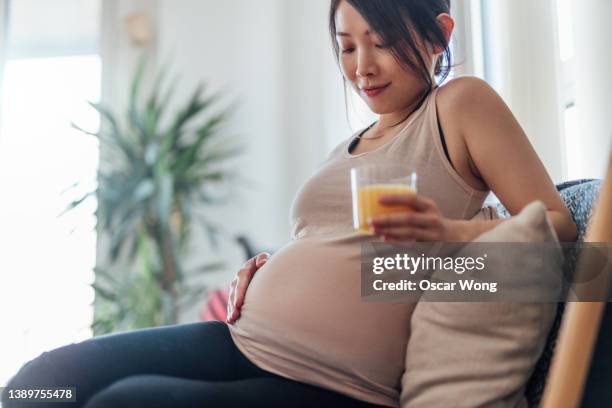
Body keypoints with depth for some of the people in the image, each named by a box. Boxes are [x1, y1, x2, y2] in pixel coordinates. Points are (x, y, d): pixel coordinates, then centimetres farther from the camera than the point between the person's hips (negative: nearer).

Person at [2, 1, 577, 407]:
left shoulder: (459, 105, 3)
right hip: (242, 338, 7)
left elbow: (557, 224, -4)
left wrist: (448, 231, -23)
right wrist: (266, 270, 7)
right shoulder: (346, 149, 21)